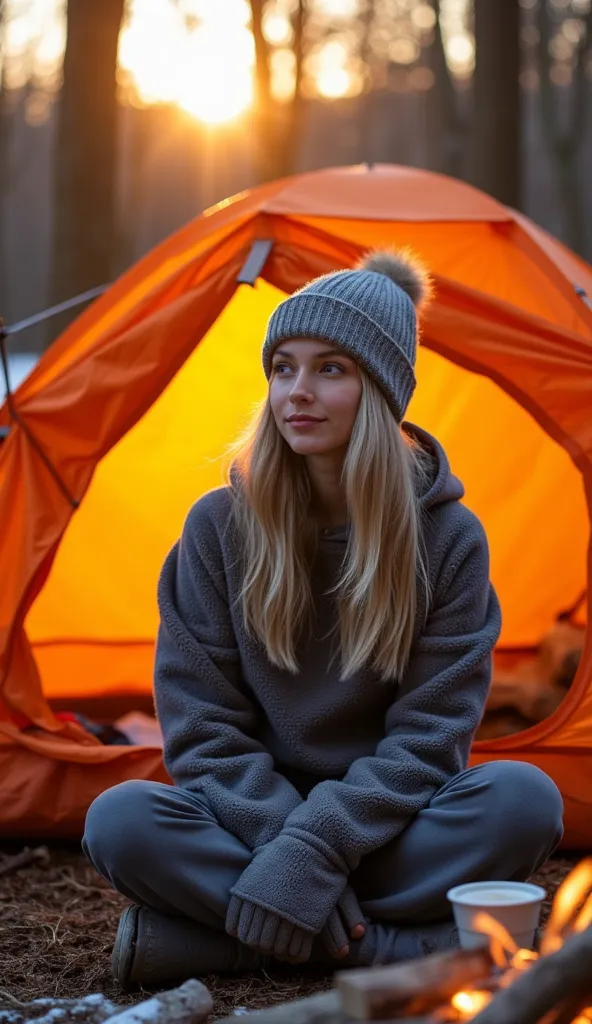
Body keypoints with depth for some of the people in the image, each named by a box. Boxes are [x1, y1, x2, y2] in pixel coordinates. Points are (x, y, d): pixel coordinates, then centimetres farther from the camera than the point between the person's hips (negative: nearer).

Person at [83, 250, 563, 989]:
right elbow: (202, 722, -5)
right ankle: (408, 947, -28)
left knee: (525, 799, -31)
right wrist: (283, 841, -19)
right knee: (120, 822, -29)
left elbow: (430, 733, -11)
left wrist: (319, 845, -24)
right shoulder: (219, 528, -5)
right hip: (256, 818, 1)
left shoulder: (449, 539, -8)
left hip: (392, 831, 0)